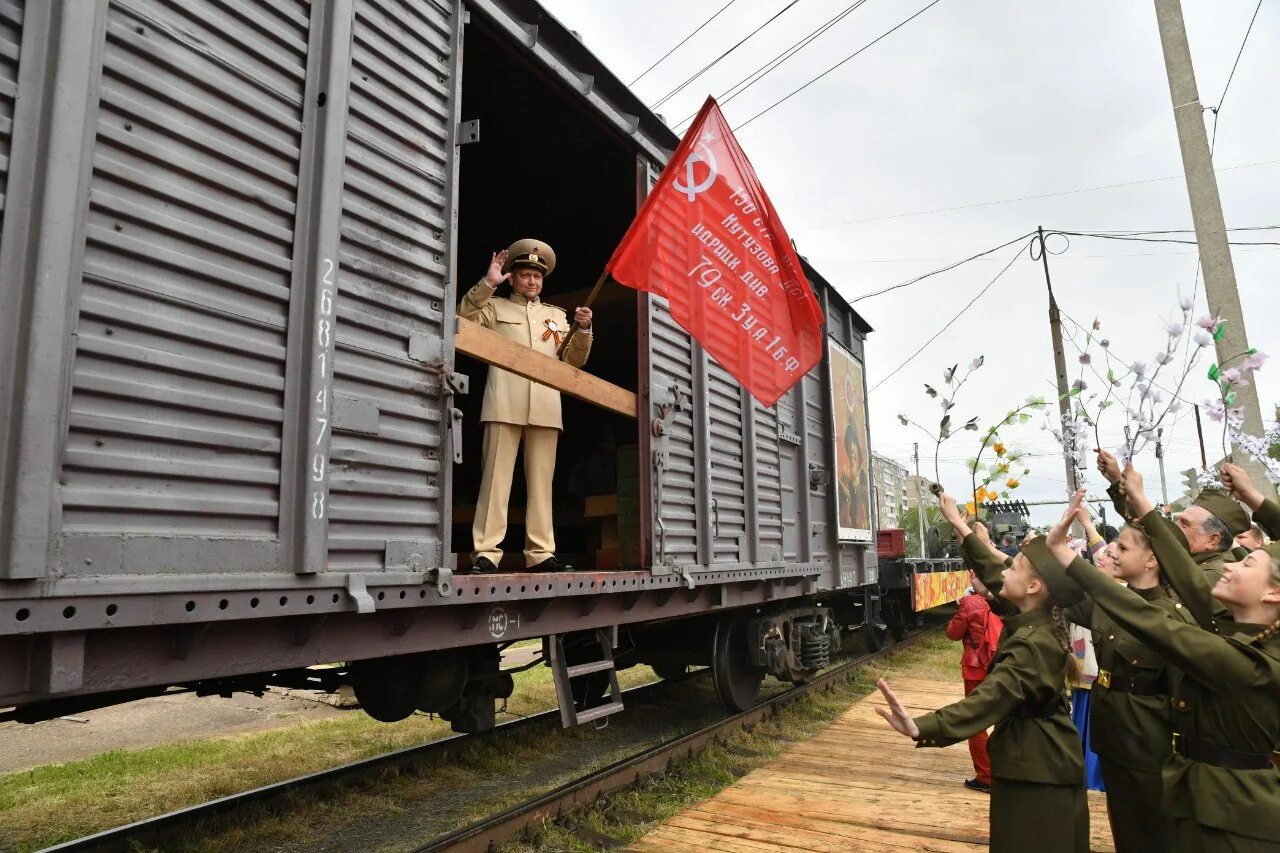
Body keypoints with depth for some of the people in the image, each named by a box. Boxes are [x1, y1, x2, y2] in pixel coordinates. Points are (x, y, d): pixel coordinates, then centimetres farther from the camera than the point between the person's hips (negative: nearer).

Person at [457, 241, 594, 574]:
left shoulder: (556, 315, 26)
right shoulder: (496, 306, 19)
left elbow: (575, 360, 20)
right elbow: (463, 318, 2)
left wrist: (583, 329, 3)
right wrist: (488, 283, -5)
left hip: (545, 407, 3)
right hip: (505, 405, -3)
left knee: (541, 481, 0)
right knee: (496, 476, -8)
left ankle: (540, 553, 1)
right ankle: (486, 552, -9)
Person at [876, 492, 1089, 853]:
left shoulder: (1032, 646, -28)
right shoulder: (1041, 620, -1)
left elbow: (988, 699, -40)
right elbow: (992, 573, 11)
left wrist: (921, 727, -53)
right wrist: (960, 525, 18)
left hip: (1035, 770, -10)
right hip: (1047, 761, 10)